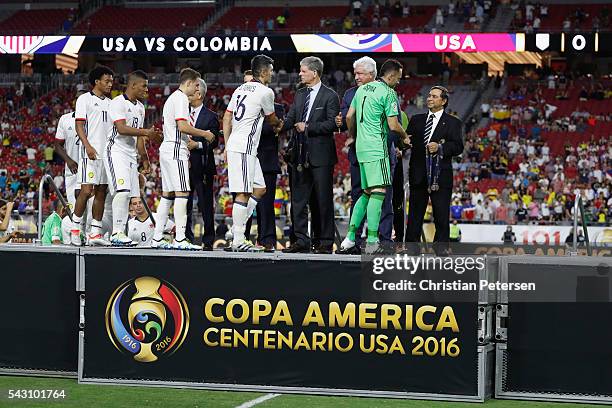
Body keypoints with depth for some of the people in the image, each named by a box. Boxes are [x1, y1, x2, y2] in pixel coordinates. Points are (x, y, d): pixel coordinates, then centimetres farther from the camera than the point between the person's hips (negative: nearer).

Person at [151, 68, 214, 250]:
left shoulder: (172, 98, 22)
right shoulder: (181, 98, -10)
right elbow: (183, 126, -20)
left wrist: (188, 142, 27)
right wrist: (204, 134, -10)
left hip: (167, 149, 10)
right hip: (176, 150, -10)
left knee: (167, 194, 10)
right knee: (182, 193, -13)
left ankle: (157, 238, 9)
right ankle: (180, 239, -18)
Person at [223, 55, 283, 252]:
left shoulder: (241, 89, 16)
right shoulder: (265, 92, -8)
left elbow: (227, 118, 17)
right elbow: (271, 119, 9)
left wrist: (227, 146, 19)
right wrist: (279, 125, 32)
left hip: (234, 146, 9)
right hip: (244, 148, -9)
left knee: (260, 189, 15)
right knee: (243, 194, -8)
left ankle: (238, 227, 11)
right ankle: (238, 241, -9)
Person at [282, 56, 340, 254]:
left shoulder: (330, 96, -4)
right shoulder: (299, 95, 15)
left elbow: (332, 124, -12)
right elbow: (290, 120, 12)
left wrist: (307, 128, -12)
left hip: (321, 156, -6)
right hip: (300, 155, 6)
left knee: (323, 200, -1)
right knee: (298, 199, 5)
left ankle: (324, 242, 4)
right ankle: (301, 240, 9)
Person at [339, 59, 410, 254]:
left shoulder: (362, 89, 15)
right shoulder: (388, 93, -8)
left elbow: (349, 117, 18)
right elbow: (393, 125, -11)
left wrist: (354, 137, 32)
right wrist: (405, 137, 8)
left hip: (361, 148, 8)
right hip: (377, 148, -8)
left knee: (367, 193, 14)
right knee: (378, 192, -10)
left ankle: (350, 237, 9)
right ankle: (372, 241, -17)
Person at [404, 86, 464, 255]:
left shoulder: (452, 123, 6)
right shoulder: (416, 120, 17)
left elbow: (458, 147, -4)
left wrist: (440, 148, -18)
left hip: (440, 175, -3)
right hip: (419, 175, 3)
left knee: (441, 214, -3)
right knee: (415, 211, 6)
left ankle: (441, 247, 4)